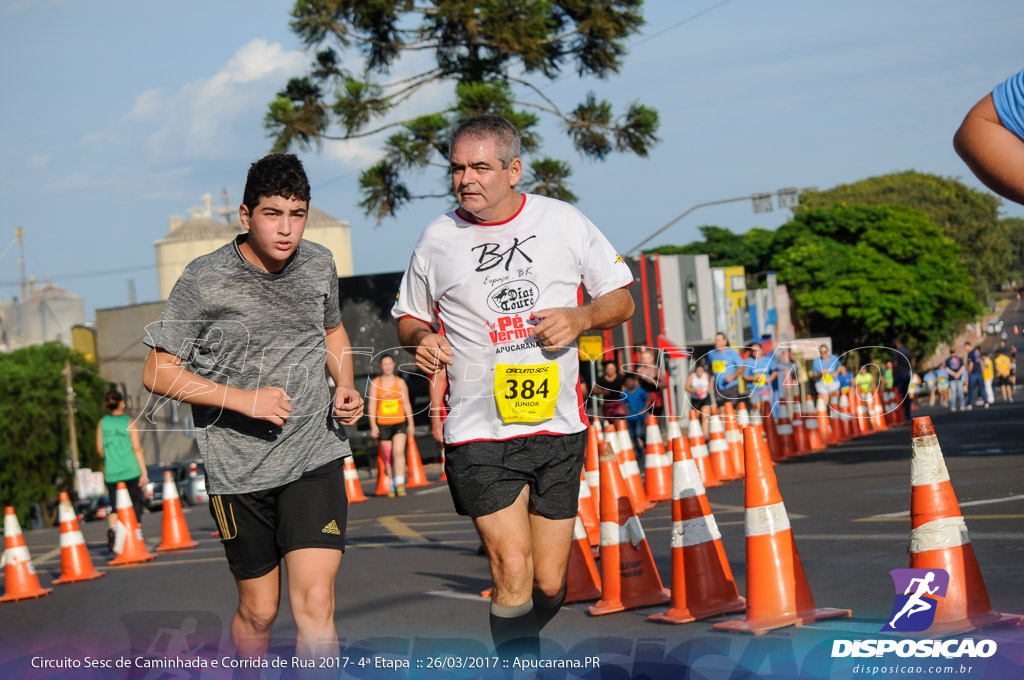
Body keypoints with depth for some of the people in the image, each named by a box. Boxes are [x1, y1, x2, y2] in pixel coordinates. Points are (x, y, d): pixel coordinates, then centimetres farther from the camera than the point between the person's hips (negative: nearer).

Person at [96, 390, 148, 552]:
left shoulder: (102, 423, 4)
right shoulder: (129, 422, -5)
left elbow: (100, 450, 5)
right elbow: (137, 449, -9)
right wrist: (144, 473, -8)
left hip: (111, 473, 3)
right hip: (131, 472, -3)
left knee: (115, 507, 9)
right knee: (135, 507, 8)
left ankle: (112, 529, -20)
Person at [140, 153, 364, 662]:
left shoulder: (319, 264, 2)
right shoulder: (204, 281, -11)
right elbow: (158, 373, -7)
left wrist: (345, 388, 3)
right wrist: (244, 399, -18)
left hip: (315, 455, 2)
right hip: (238, 469, -2)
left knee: (315, 602, -14)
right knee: (258, 610, 10)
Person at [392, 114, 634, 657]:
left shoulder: (564, 222, 5)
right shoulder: (437, 239, 5)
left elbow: (621, 301, 11)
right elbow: (409, 317, 19)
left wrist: (581, 317, -10)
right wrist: (420, 339, -5)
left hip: (559, 428, 2)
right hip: (479, 433, -1)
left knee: (549, 585, 7)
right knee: (512, 570, -16)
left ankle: (521, 647, 36)